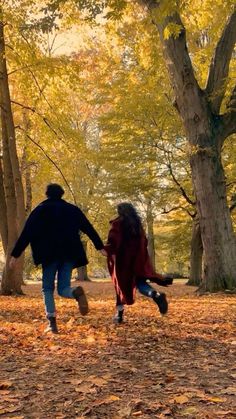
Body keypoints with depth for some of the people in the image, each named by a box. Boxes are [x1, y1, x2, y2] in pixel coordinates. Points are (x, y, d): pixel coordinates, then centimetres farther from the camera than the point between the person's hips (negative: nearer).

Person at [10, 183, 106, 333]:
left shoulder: (40, 210, 5)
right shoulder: (72, 209, 13)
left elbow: (26, 234, 1)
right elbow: (89, 229, 13)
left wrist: (15, 255, 4)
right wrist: (100, 247, 20)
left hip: (50, 254, -2)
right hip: (70, 254, 3)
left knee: (48, 288, 10)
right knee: (63, 288, 7)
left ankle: (52, 323, -3)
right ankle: (76, 292, -29)